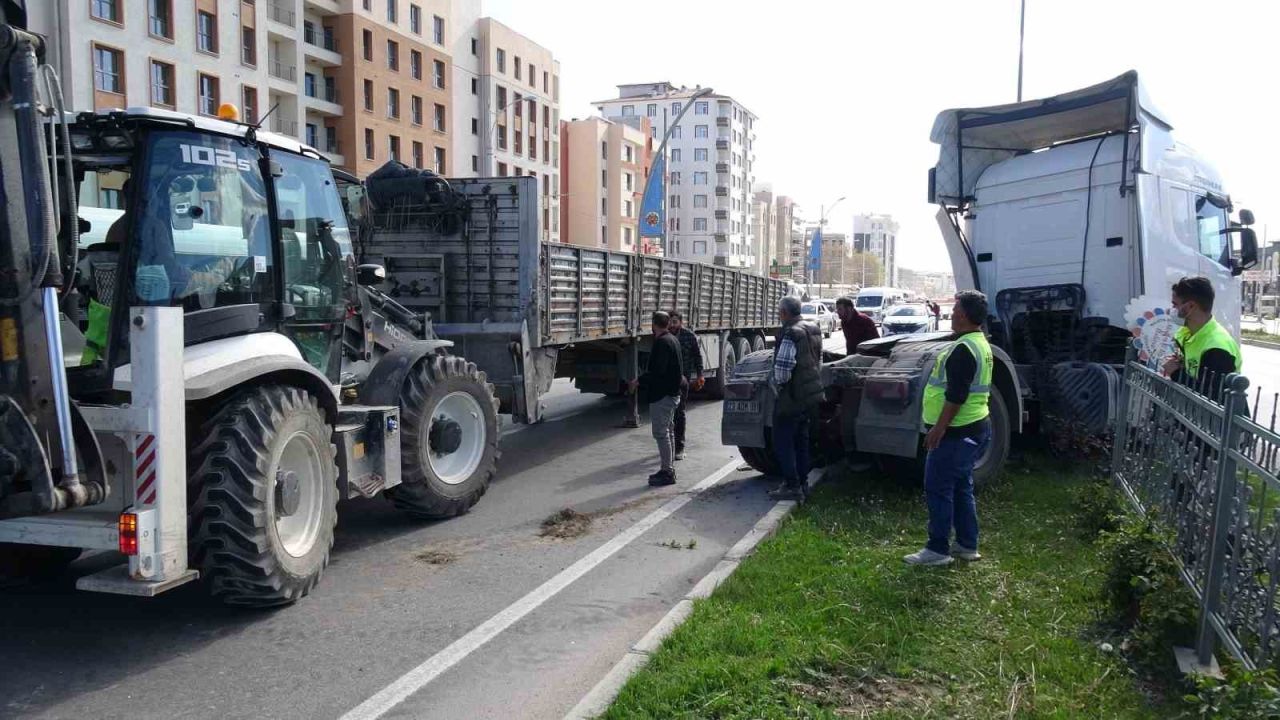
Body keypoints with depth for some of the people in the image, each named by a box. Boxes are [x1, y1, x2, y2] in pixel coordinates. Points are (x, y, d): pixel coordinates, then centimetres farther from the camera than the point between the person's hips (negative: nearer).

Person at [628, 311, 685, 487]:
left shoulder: (661, 342, -19)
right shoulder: (673, 339, 12)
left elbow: (657, 371, -25)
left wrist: (639, 381, -18)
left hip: (661, 394, -11)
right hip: (672, 392, 11)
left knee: (661, 433, -7)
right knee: (667, 431, 17)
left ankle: (667, 472, -5)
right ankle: (669, 469, 24)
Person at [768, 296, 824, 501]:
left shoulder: (790, 334, -21)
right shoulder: (813, 330, 9)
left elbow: (782, 368, -25)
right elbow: (819, 361, 18)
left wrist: (775, 383, -7)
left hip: (793, 396, -9)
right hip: (812, 394, 9)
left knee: (782, 440, 0)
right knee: (801, 439, 18)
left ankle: (792, 486, 0)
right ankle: (802, 483, 25)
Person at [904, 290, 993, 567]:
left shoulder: (963, 349, -20)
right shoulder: (980, 344, 13)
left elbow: (956, 395, -24)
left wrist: (939, 428, -21)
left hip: (956, 432, -10)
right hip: (975, 428, 10)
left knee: (938, 489, -4)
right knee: (961, 487, 17)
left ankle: (938, 549, 1)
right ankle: (967, 545, 23)